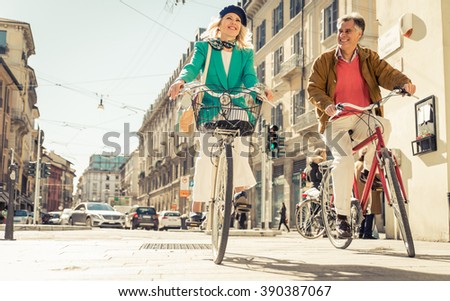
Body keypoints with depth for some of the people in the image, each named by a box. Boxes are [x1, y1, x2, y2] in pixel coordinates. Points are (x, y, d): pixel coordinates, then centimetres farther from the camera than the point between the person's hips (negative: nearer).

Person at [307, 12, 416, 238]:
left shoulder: (369, 58, 8)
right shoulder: (324, 61, 4)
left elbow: (386, 73, -8)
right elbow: (314, 89, -3)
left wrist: (403, 83, -30)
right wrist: (326, 105, -24)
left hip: (362, 118, 2)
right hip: (336, 120, -2)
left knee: (383, 125, -31)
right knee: (344, 160, -24)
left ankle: (368, 170, -4)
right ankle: (342, 217, -12)